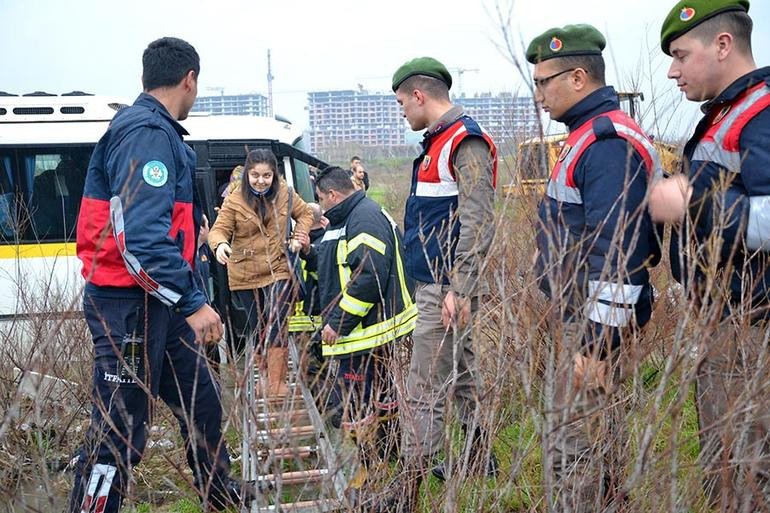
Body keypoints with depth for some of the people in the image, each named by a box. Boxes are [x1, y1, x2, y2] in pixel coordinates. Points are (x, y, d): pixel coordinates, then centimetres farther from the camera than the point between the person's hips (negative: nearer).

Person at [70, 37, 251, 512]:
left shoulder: (155, 131, 15)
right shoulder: (148, 135, -19)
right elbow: (142, 236, -29)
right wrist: (192, 303, -28)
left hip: (155, 305, 11)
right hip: (129, 307, -11)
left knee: (201, 399, 22)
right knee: (119, 431, -5)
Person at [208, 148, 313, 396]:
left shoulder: (285, 194, -2)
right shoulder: (234, 201, -9)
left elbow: (305, 213, 14)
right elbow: (219, 229, -14)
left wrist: (298, 237, -2)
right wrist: (219, 244, -37)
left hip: (278, 271, 0)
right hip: (245, 275, 0)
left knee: (276, 325, -10)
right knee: (258, 328, 12)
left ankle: (276, 382, -6)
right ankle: (265, 368, 30)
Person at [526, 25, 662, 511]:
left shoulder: (609, 142, -19)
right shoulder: (592, 136, 16)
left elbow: (617, 253, -25)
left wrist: (598, 344, -25)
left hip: (594, 324, -11)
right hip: (577, 317, 11)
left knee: (571, 447, -6)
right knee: (598, 435, 19)